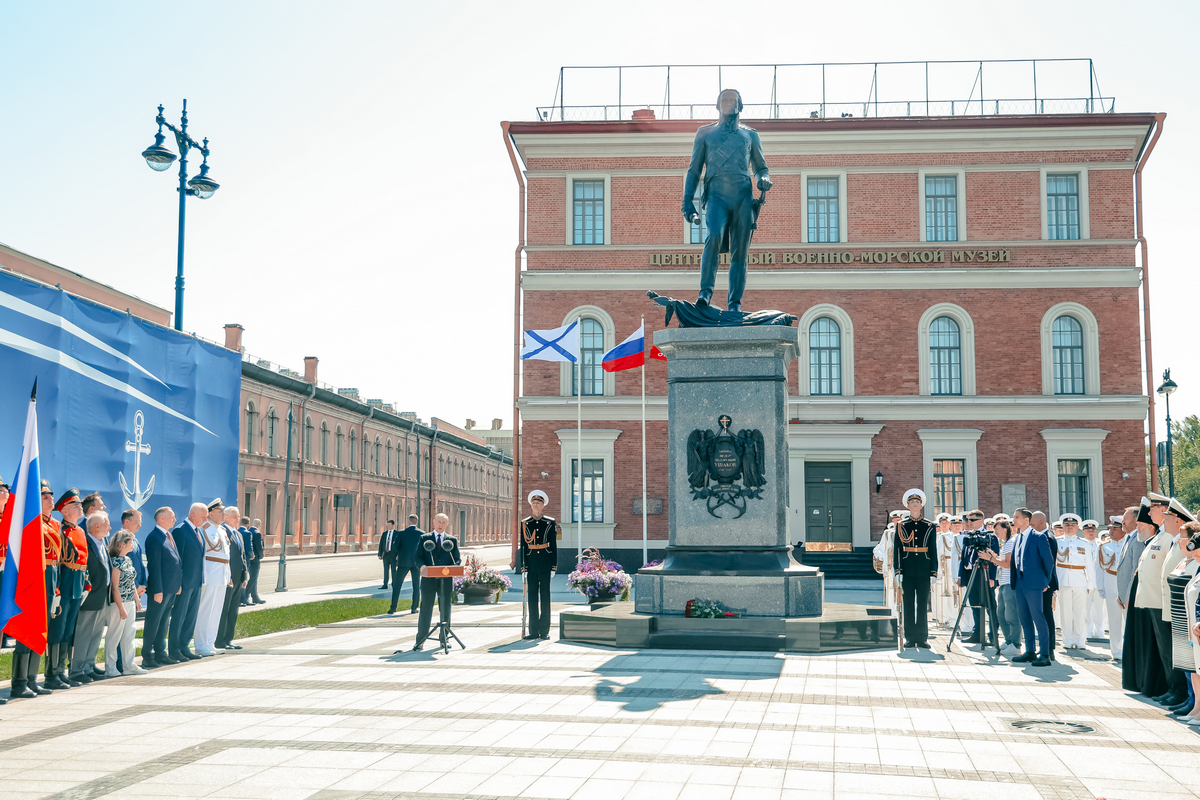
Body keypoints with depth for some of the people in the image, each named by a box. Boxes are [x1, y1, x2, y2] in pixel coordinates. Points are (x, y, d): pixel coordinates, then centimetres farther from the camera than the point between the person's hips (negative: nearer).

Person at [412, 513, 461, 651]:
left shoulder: (452, 540, 10)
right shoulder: (424, 538, 7)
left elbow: (458, 559, 7)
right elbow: (418, 557, 2)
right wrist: (422, 566, -18)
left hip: (446, 580, 2)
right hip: (429, 579, -1)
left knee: (445, 609, 6)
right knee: (426, 609, -2)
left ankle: (444, 639, 16)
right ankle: (420, 640, 4)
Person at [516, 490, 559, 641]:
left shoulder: (550, 523, 4)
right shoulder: (525, 523, 6)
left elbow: (554, 546, 3)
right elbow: (523, 547, 5)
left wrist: (554, 567, -2)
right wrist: (523, 567, -1)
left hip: (545, 564, -1)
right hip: (531, 565, 1)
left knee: (545, 597, 1)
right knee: (532, 597, 3)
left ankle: (544, 631, 6)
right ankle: (534, 631, 8)